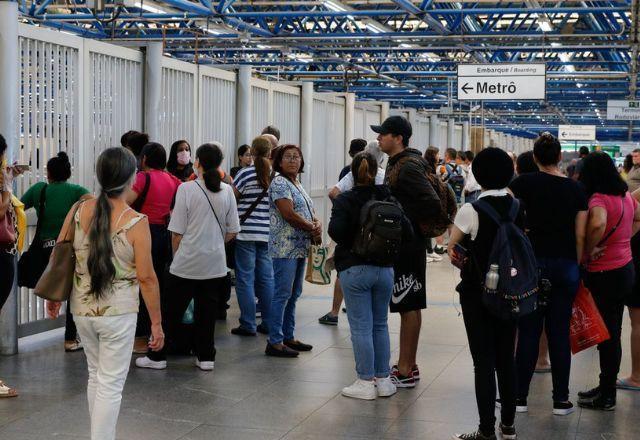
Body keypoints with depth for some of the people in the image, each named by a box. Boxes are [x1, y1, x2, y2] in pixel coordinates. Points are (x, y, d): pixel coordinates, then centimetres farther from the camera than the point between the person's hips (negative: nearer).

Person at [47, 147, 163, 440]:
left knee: (96, 375, 22)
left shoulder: (79, 211, -4)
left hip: (82, 309, 5)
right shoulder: (136, 223, -16)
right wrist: (156, 322, -5)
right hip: (118, 313, -5)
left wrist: (54, 297, 18)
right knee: (110, 385, 4)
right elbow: (146, 277, -14)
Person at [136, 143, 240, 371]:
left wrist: (176, 255, 8)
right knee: (207, 311, 12)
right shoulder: (227, 191, 0)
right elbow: (232, 231, 6)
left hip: (186, 263, -3)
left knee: (171, 311, 7)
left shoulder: (187, 189, -11)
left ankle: (157, 356, 13)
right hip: (216, 264, 3)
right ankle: (206, 357, 16)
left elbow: (177, 232, -7)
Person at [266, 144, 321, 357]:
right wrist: (312, 228, -9)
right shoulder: (279, 183, -10)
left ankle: (288, 337, 21)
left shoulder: (297, 185, 19)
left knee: (294, 294, 13)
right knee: (282, 294, -8)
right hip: (285, 248, -10)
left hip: (300, 248, 10)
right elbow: (288, 214, -19)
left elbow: (310, 213, 19)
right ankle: (275, 343, -5)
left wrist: (318, 225, -4)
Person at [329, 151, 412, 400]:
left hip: (354, 270, -4)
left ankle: (366, 382, 3)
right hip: (385, 269, 4)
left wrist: (349, 244, 0)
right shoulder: (388, 198, 2)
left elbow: (335, 231, -20)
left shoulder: (344, 200, -7)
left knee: (361, 326, 0)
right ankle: (383, 380, 18)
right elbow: (407, 232, -5)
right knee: (380, 325, 14)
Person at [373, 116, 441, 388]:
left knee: (408, 307, -5)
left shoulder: (408, 167, -17)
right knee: (408, 306, 15)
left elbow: (432, 204, -25)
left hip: (407, 246, -10)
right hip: (400, 245, 10)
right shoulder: (396, 163, 14)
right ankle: (408, 366, 24)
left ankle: (405, 372, 0)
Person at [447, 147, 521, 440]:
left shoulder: (470, 210, -14)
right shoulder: (517, 208, 0)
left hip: (477, 292, -5)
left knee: (484, 361, -1)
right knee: (506, 359, 13)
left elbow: (452, 249, -5)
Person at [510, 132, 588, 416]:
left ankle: (520, 396, 8)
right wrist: (577, 266, 12)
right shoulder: (576, 189, 3)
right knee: (560, 333, 7)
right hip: (566, 265, 2)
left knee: (529, 332, 4)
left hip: (533, 262, -1)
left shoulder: (524, 183, -4)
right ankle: (561, 400, 12)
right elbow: (581, 235, 3)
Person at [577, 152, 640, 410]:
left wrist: (588, 251, -23)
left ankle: (606, 397, 9)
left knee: (607, 334, 0)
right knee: (612, 332, 17)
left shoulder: (598, 199, -19)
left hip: (604, 274, -8)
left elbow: (598, 223, -39)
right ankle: (606, 388, 28)